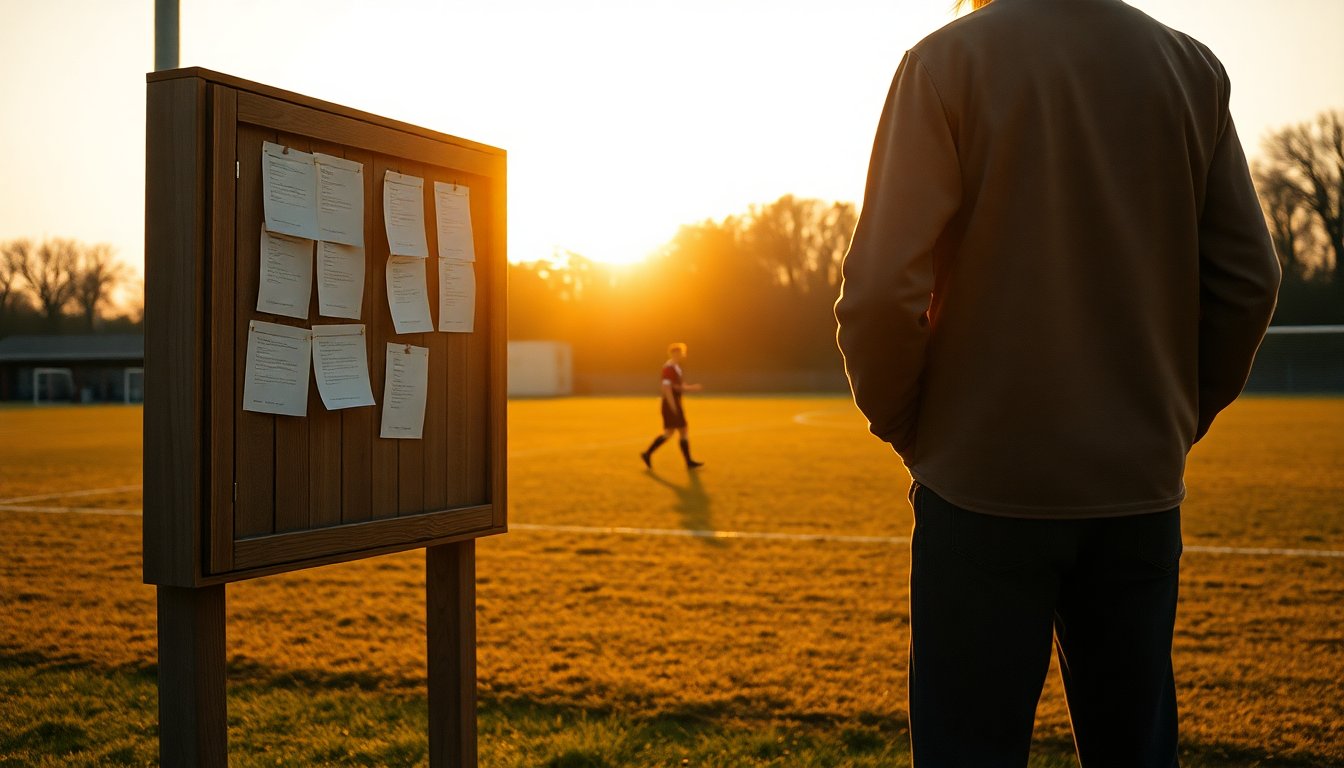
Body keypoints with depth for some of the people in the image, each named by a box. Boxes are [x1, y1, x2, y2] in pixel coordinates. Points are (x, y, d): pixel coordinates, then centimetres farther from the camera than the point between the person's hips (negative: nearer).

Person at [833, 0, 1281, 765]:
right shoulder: (1192, 67, 6)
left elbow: (883, 289, -13)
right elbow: (1247, 280, 4)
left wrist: (901, 426, 2)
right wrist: (1176, 423, 14)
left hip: (984, 482, -4)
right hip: (1143, 487, 4)